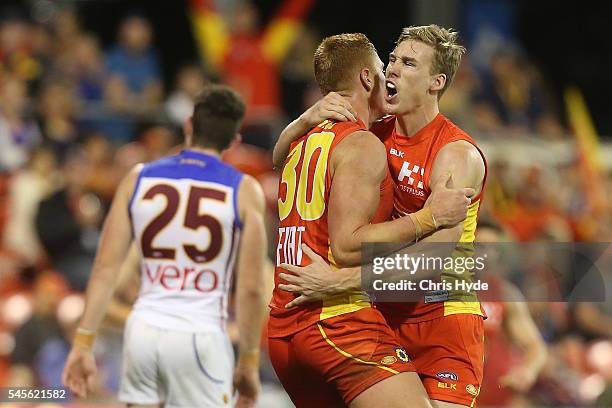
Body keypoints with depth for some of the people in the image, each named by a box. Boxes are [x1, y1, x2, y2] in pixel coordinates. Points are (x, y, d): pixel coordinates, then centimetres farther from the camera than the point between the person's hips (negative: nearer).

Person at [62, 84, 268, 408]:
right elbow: (251, 288, -5)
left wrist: (83, 344, 5)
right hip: (200, 336, -3)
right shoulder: (244, 191, -2)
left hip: (144, 330, 3)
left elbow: (105, 269, 2)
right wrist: (249, 362, 4)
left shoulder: (138, 178, 6)